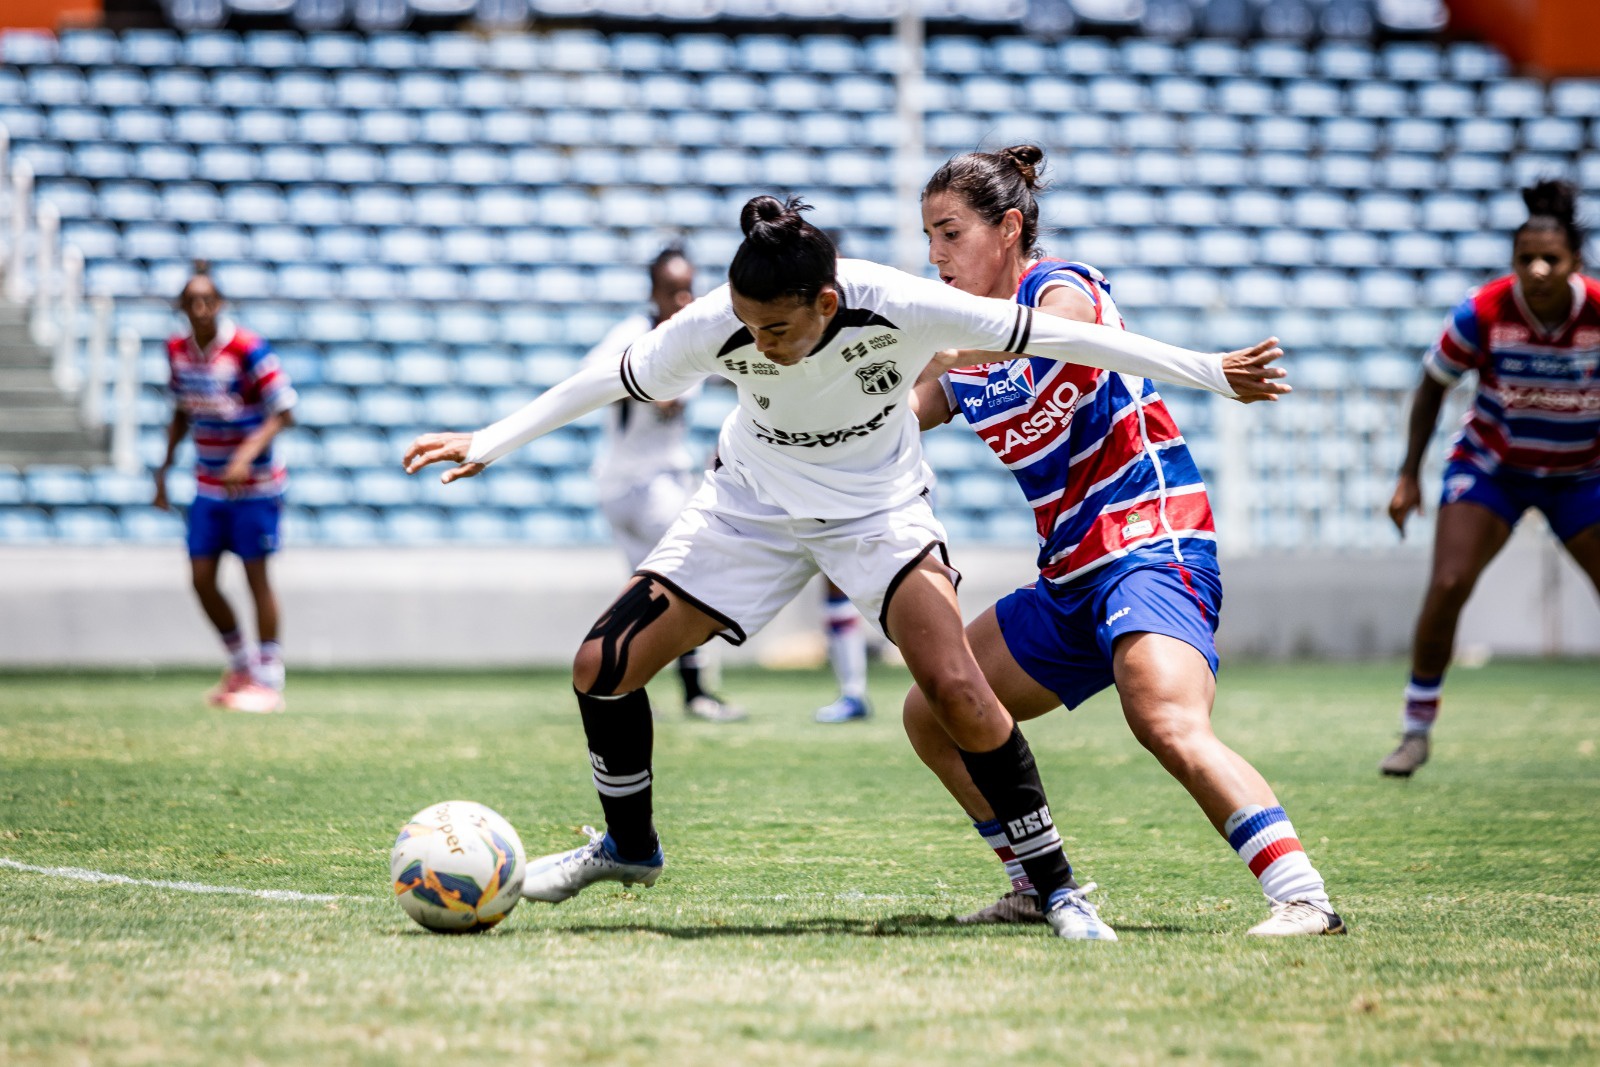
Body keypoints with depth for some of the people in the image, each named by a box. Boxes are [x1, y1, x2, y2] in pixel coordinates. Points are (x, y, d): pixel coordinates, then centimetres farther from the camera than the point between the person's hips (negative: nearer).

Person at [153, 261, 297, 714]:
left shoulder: (248, 350, -17)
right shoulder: (178, 350, 1)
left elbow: (283, 413, -16)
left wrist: (246, 456, -28)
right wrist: (164, 468, 12)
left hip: (254, 485, -6)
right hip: (208, 485, 6)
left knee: (256, 575, -2)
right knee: (202, 579, 3)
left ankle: (268, 681, 7)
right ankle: (240, 665, 23)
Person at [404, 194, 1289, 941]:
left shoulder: (901, 308, -32)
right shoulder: (714, 328, -27)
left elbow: (1053, 337, -22)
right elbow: (608, 382, -10)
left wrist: (1212, 373, -14)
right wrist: (486, 445, -9)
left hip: (878, 508, -2)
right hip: (751, 503, 2)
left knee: (956, 689, -24)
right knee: (603, 667, -5)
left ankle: (1053, 885, -6)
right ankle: (628, 846, 22)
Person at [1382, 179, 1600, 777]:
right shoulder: (1482, 313, -22)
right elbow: (1433, 387, -5)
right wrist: (1409, 476, -7)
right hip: (1491, 466, -1)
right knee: (1447, 585, -17)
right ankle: (1416, 730, -2)